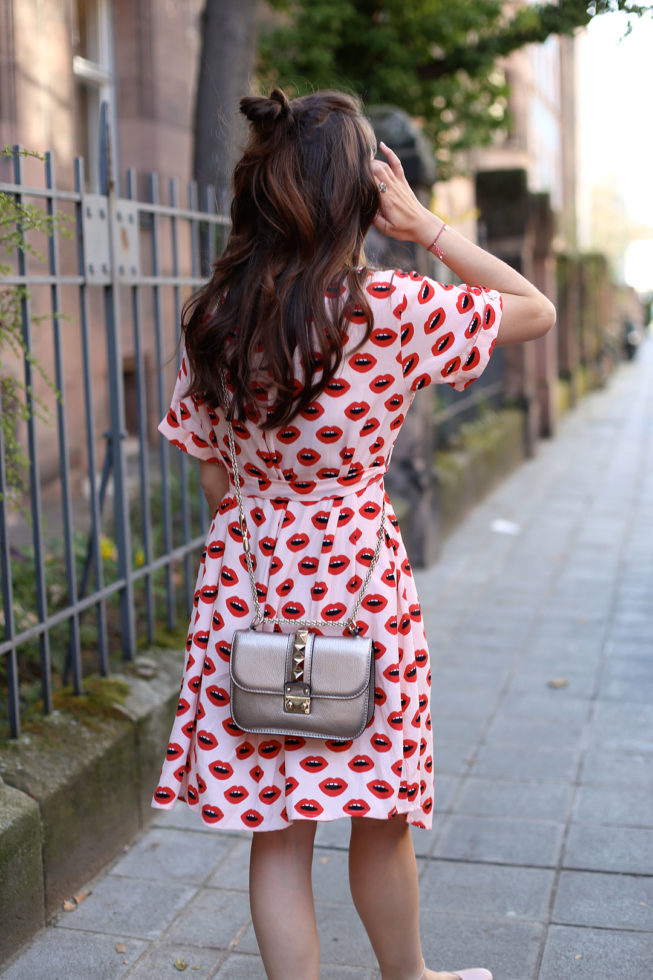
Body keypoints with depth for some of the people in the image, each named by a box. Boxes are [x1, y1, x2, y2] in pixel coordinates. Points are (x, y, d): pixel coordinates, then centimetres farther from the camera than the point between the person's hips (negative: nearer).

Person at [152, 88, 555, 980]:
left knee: (276, 831, 12)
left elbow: (215, 480, 6)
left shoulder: (214, 319, 0)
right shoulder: (393, 307, -14)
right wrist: (426, 227, -2)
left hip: (247, 576, 4)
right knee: (381, 819, 18)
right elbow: (537, 310, 1)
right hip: (357, 574, -3)